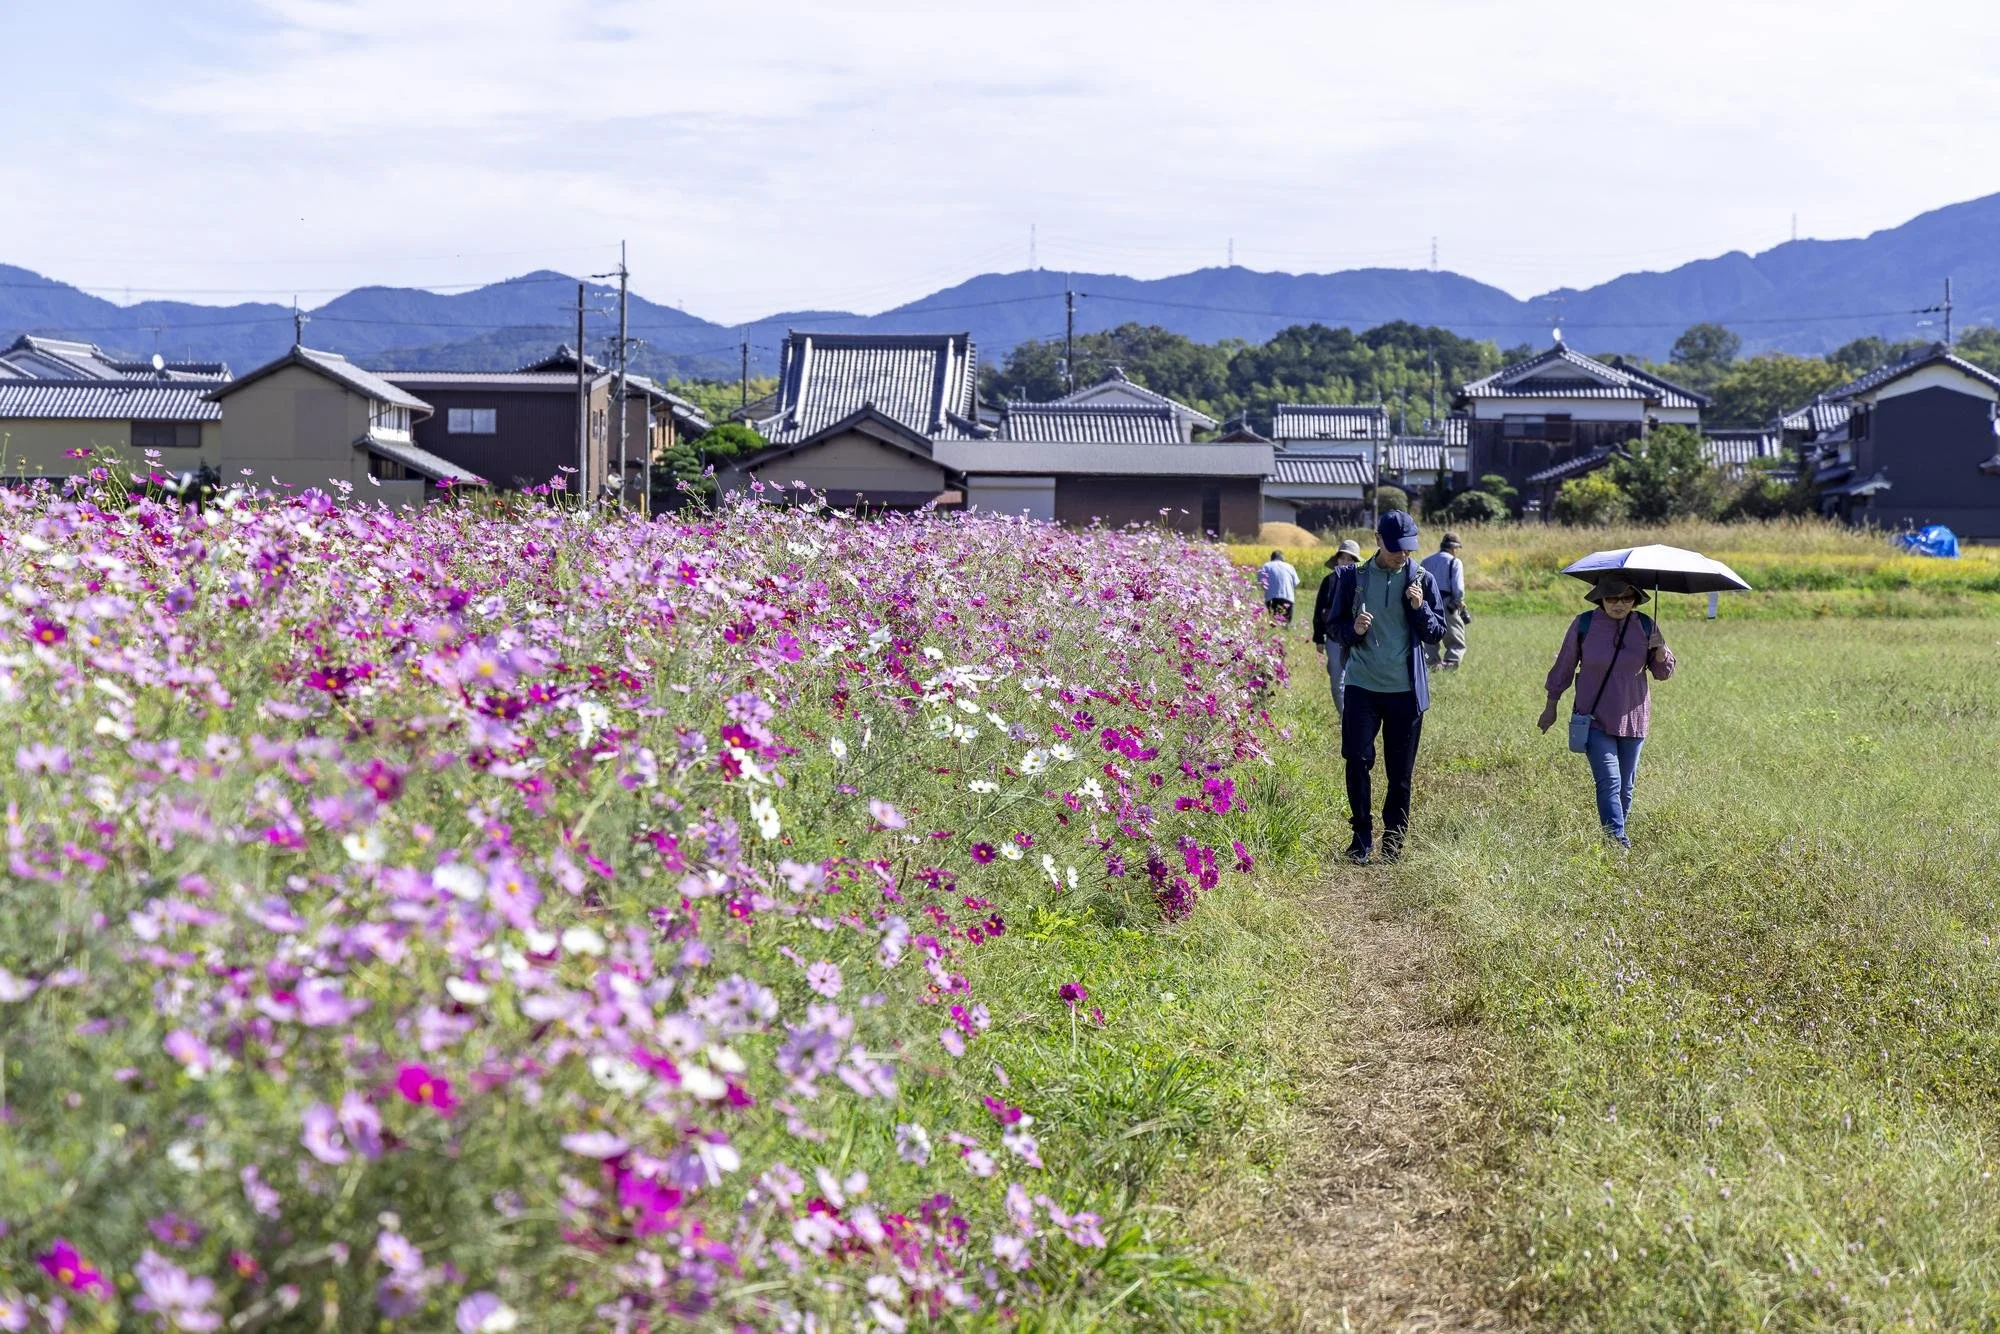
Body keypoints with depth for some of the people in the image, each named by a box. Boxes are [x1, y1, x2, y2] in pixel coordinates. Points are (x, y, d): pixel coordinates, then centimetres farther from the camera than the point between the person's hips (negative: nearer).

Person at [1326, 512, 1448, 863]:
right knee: (1357, 760, -6)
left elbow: (1437, 632, 5)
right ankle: (1362, 834, 8)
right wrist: (1353, 630, -13)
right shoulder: (1354, 577, 2)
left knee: (1400, 772, 5)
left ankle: (1394, 840, 17)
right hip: (1362, 685, 0)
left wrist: (1420, 607, -14)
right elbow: (1335, 623, 10)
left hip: (1406, 689, 0)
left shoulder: (1422, 579, 2)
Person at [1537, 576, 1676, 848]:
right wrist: (1551, 708, 10)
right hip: (1595, 719, -3)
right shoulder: (1584, 625, -5)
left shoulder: (1645, 626, 0)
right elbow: (1564, 667, 6)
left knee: (1625, 785, 9)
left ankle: (1619, 830, 26)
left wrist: (1660, 650, -16)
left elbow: (1663, 673, 5)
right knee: (1609, 781, -15)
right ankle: (1616, 839, -20)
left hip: (1632, 718, 3)